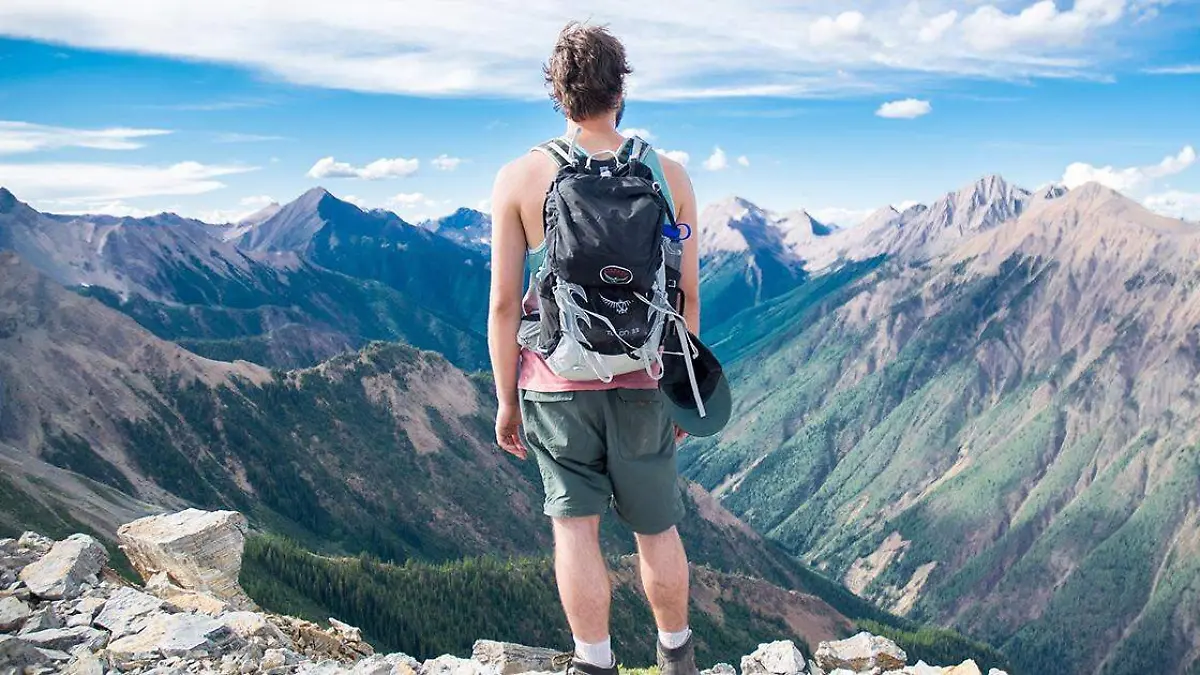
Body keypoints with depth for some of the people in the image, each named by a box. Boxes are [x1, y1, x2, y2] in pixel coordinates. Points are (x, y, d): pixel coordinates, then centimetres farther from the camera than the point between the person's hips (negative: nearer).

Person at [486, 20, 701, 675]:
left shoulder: (519, 178, -5)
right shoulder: (669, 176, -1)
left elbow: (505, 301, -5)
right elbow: (687, 293, 2)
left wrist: (505, 398, 3)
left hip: (557, 382, -2)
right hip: (642, 382, 2)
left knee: (575, 526, 8)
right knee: (657, 528, 17)